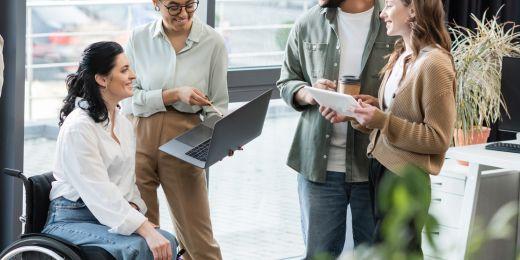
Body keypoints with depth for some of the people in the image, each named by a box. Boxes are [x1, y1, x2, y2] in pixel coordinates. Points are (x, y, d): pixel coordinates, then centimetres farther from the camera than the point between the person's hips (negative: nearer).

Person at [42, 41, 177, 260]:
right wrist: (145, 230, -31)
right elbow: (100, 192, -23)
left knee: (167, 242, -20)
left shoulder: (123, 124, 13)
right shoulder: (78, 127, -15)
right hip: (71, 219, -7)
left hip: (114, 216, 7)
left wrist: (133, 209, -5)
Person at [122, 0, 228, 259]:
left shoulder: (213, 42, 0)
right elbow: (129, 99, -5)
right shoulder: (139, 38, 1)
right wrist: (174, 94, -17)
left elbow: (217, 105, 5)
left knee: (197, 238, 0)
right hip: (140, 140, 1)